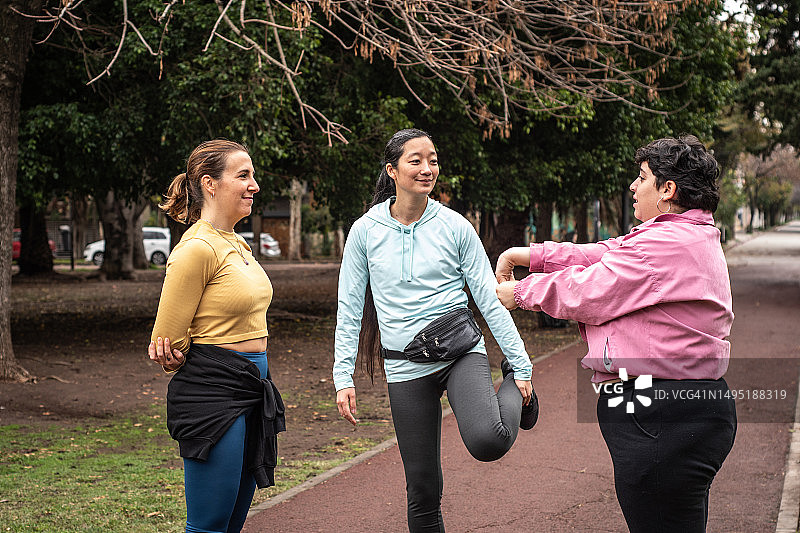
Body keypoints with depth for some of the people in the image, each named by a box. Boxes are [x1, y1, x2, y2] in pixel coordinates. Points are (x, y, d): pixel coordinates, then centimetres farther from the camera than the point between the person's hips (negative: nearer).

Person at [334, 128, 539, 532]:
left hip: (461, 351, -1)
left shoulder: (454, 226, -1)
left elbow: (490, 300, 1)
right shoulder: (366, 231, 0)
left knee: (487, 442, -27)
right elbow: (349, 309, 5)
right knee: (423, 488, 2)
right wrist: (343, 377, -1)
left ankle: (513, 389, 6)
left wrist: (522, 366, 0)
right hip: (405, 367, 1)